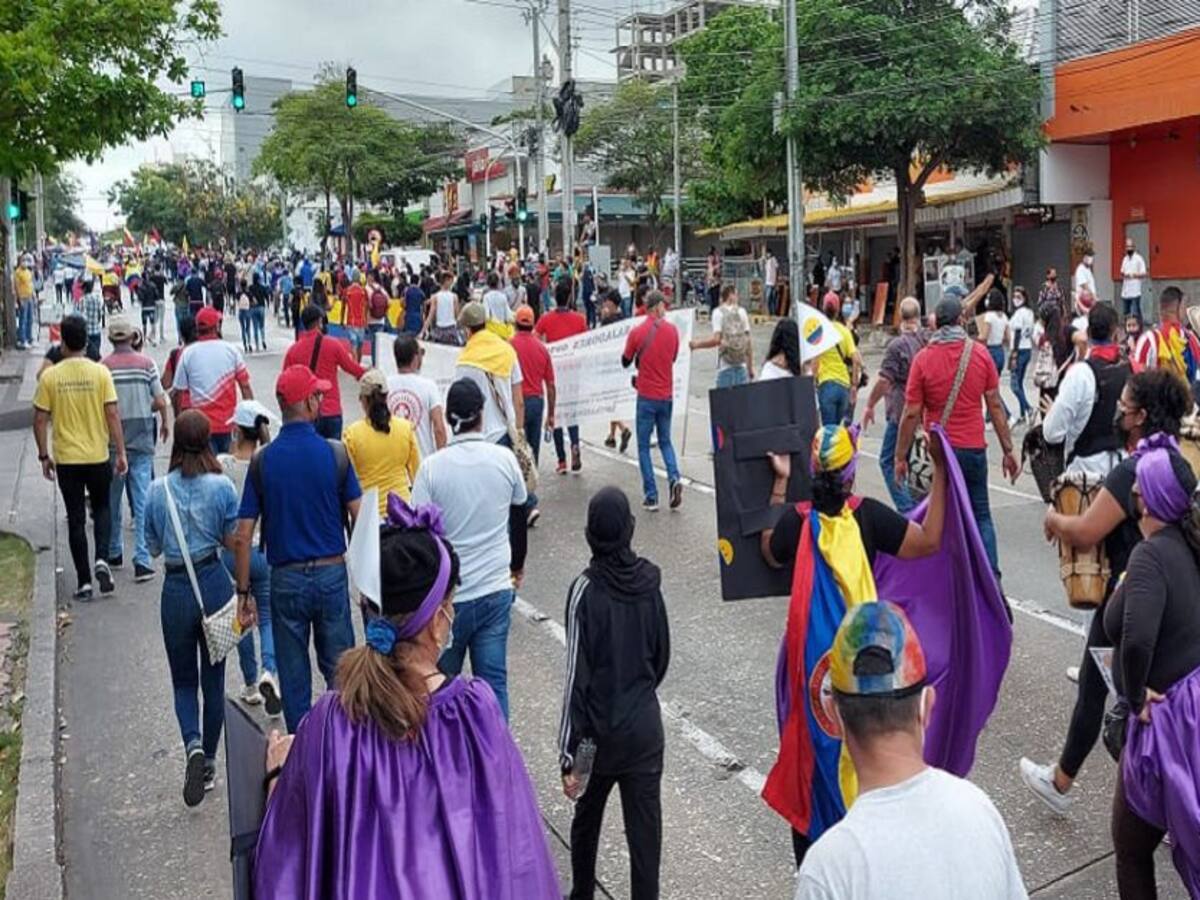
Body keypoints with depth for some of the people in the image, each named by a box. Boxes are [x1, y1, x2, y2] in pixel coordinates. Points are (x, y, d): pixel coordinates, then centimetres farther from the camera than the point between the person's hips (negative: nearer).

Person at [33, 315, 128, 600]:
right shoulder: (100, 373, -7)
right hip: (98, 457, 0)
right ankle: (102, 559, -3)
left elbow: (40, 420, -3)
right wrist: (121, 453, -2)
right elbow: (113, 415, -8)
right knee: (102, 509, 20)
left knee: (76, 520, 8)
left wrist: (44, 456, 8)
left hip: (66, 460, 0)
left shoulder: (49, 376, -5)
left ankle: (84, 582, 11)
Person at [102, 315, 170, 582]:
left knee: (112, 502, 15)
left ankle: (114, 554, 27)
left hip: (112, 442, 0)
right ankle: (142, 561, -4)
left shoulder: (102, 367, -6)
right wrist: (164, 423, 14)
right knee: (142, 502, 0)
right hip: (142, 441, 0)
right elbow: (160, 401, -6)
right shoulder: (146, 363, -4)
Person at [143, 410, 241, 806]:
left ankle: (193, 745, -10)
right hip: (214, 584, 0)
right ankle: (209, 763, 22)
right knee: (213, 679, 13)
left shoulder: (157, 491, -6)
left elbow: (153, 547, 3)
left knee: (183, 680, 14)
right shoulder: (222, 487, -10)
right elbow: (232, 540, -3)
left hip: (176, 588, 0)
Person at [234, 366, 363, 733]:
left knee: (294, 676, 11)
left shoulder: (262, 460, -5)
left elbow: (243, 535, -4)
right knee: (339, 668, 13)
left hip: (286, 579, 1)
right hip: (331, 573, 0)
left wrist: (243, 589, 4)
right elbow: (359, 520, -6)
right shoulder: (335, 453, -8)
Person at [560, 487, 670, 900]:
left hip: (600, 731, -2)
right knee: (645, 827, 8)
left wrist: (568, 754, -12)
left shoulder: (585, 589, -16)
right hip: (646, 727, 2)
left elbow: (577, 677, -17)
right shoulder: (649, 580, -5)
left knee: (586, 819, 21)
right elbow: (662, 655, 6)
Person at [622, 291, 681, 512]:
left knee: (643, 446, 7)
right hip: (667, 395, 3)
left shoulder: (637, 332, -10)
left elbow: (626, 362, 3)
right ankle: (674, 478, -4)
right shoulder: (672, 330, -3)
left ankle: (651, 496, 4)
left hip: (646, 397, -3)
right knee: (665, 441, 19)